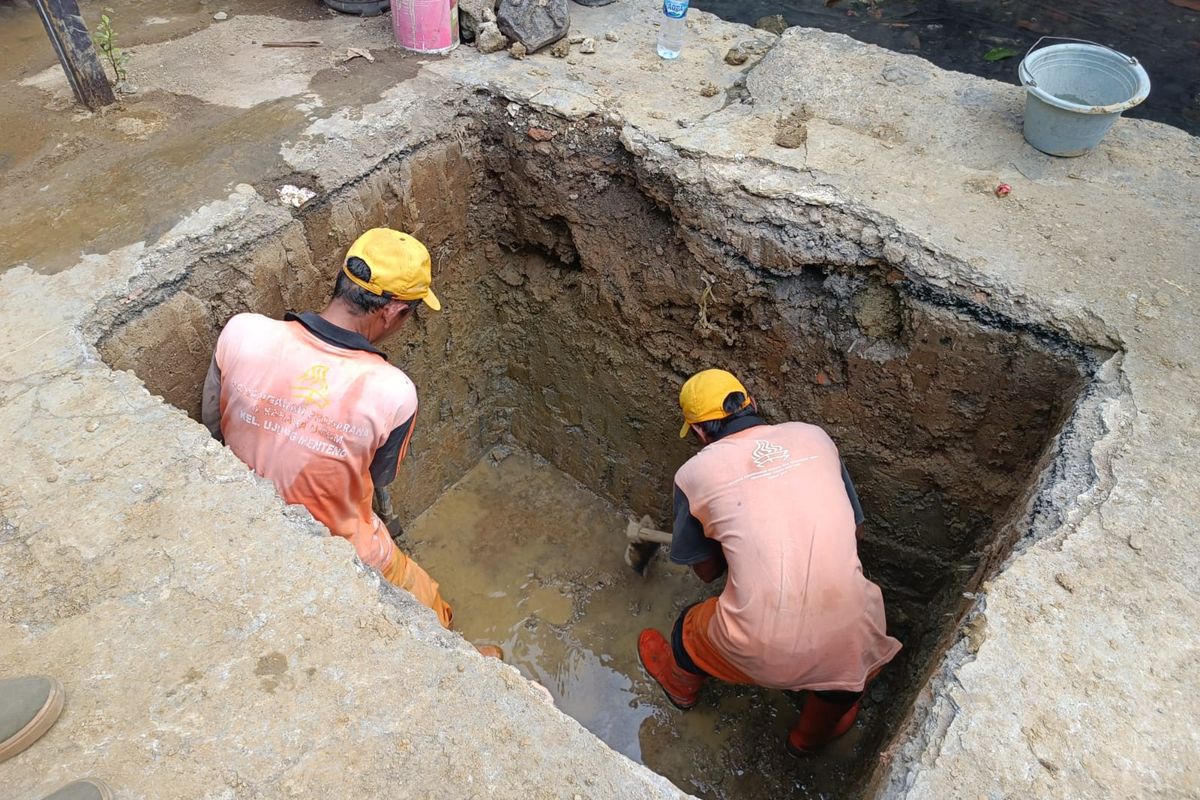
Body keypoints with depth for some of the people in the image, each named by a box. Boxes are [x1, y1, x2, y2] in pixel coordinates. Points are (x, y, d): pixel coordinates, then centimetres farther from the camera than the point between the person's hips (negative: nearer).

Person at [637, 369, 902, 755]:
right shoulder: (814, 437, 7)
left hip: (763, 649, -2)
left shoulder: (695, 472, 0)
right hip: (846, 638, 2)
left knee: (692, 628, 31)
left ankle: (681, 682, 64)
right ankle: (814, 733, 59)